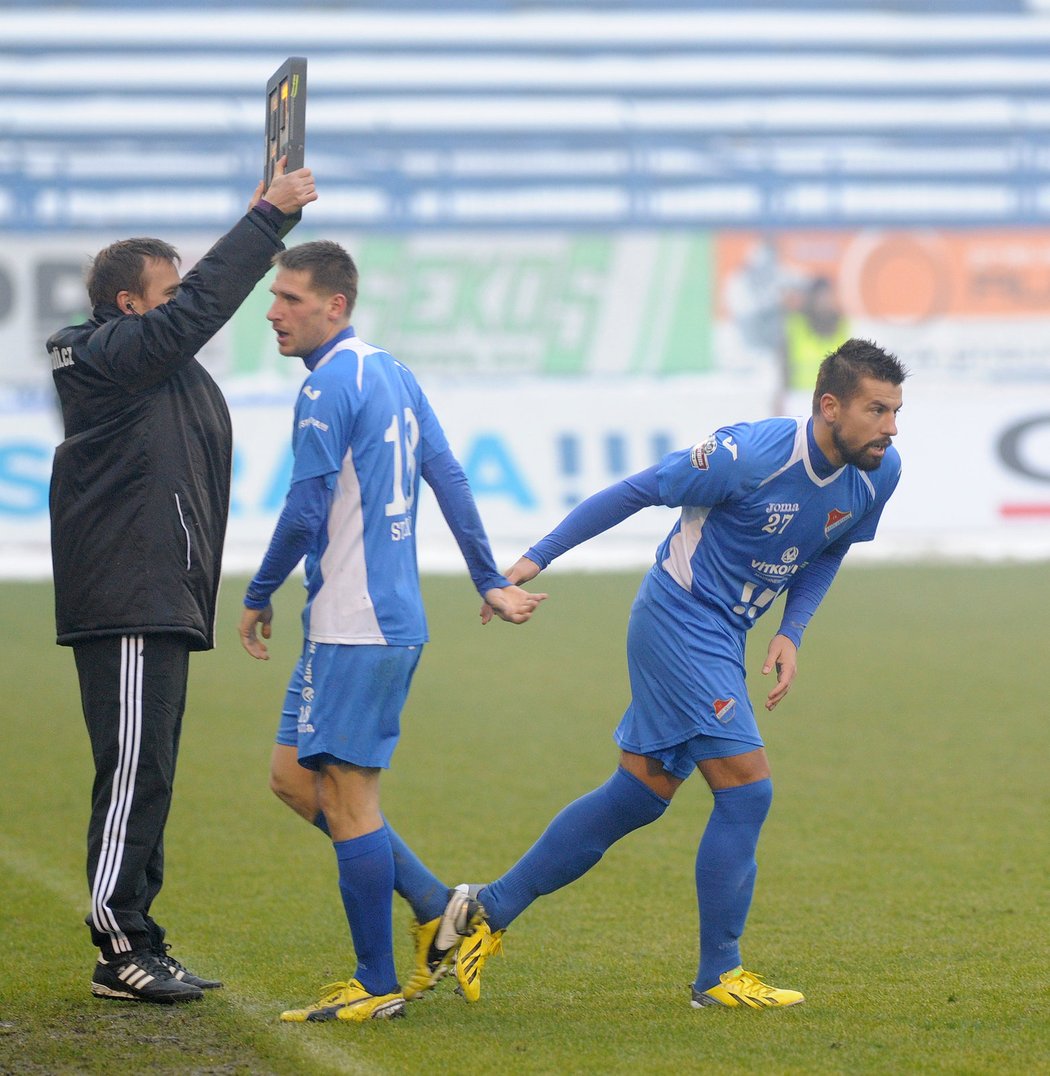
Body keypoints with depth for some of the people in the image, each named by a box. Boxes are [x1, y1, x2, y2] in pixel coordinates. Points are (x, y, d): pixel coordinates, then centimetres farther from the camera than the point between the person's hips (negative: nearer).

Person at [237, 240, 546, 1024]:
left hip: (354, 627, -10)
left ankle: (378, 986, 2)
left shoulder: (329, 387, -13)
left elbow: (305, 513, -16)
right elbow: (450, 480, 16)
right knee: (294, 776, 14)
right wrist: (490, 583, 19)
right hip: (391, 616, 10)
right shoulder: (393, 375, 14)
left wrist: (258, 597, -3)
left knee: (348, 795, -4)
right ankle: (437, 909, 14)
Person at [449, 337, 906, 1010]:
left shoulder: (879, 473, -4)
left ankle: (493, 909, 21)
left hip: (723, 638, 8)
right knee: (748, 787, -13)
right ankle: (719, 975, -1)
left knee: (638, 797, 11)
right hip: (680, 620, -8)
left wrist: (791, 634, -1)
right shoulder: (753, 455, -25)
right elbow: (637, 492, -14)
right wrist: (537, 560, -11)